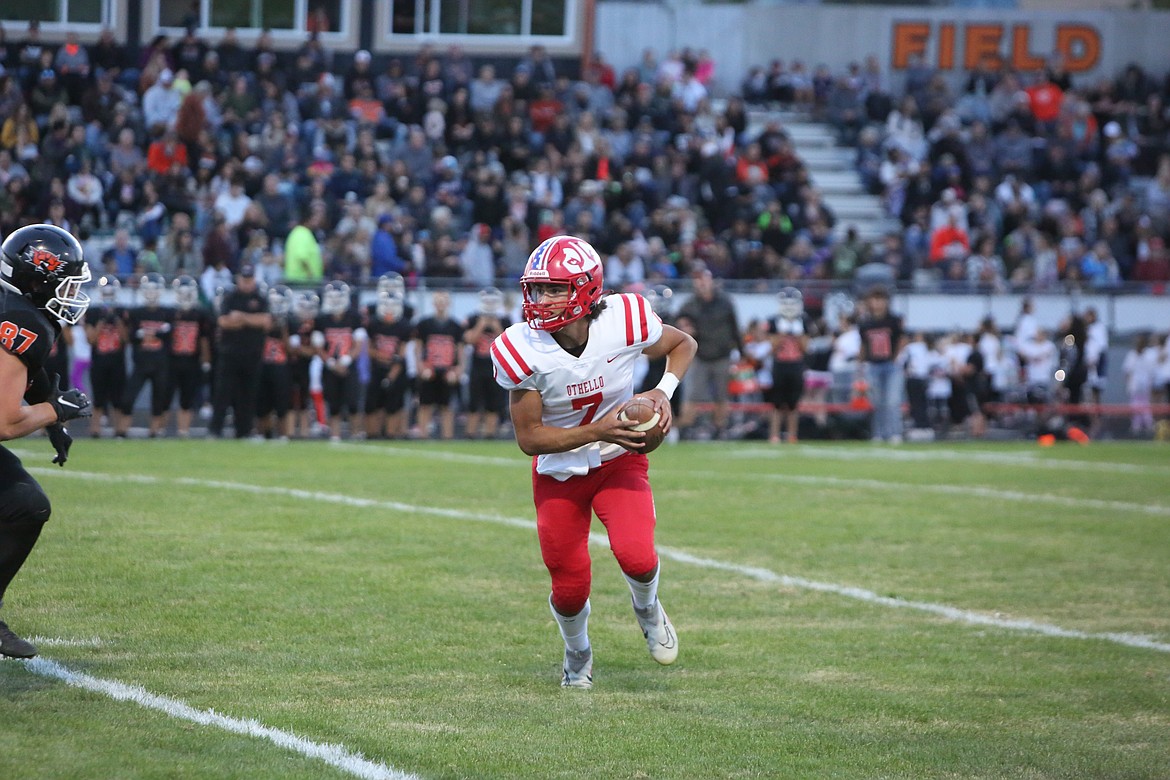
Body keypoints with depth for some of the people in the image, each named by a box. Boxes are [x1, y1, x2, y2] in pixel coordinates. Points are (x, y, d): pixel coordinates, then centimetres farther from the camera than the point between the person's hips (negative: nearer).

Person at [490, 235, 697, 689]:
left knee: (636, 558, -25)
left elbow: (683, 345, 1)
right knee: (570, 590, 4)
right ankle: (577, 653, 40)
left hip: (619, 463, 0)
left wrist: (664, 391, -18)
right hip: (558, 473, 0)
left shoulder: (625, 321, -22)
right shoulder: (520, 351, -23)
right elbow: (529, 438, -18)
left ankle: (646, 606, 13)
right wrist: (598, 432, -30)